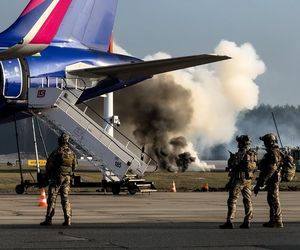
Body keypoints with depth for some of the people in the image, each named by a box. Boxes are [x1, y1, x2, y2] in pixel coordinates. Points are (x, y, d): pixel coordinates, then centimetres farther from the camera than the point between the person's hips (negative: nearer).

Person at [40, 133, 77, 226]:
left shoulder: (57, 152, -12)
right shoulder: (72, 153, 5)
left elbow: (49, 165, -8)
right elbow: (74, 166, 13)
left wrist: (47, 175, 7)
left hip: (56, 177, -5)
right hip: (67, 178, 5)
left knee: (52, 198, -1)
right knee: (65, 198, 9)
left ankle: (48, 219, -4)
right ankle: (68, 219, 2)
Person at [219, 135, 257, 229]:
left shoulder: (240, 153, -16)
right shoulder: (253, 154, 7)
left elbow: (231, 165, -16)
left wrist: (232, 157, 6)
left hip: (239, 179, -7)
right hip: (248, 180, 7)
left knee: (232, 200, -4)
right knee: (247, 200, 9)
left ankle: (229, 222, -8)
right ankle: (247, 222, 8)